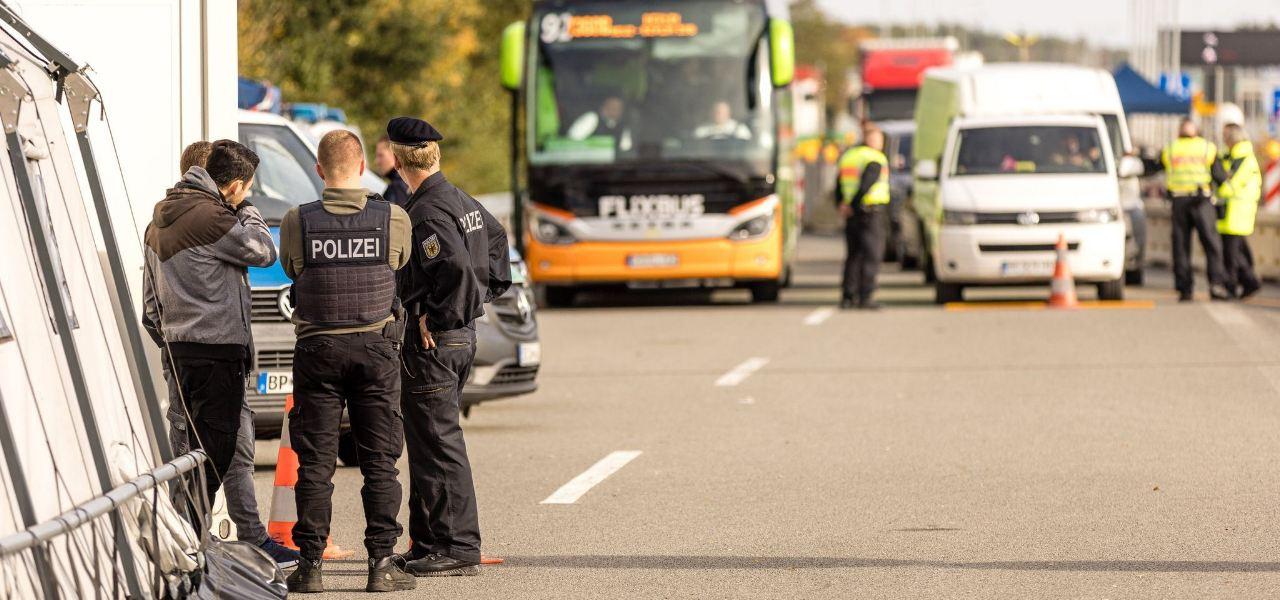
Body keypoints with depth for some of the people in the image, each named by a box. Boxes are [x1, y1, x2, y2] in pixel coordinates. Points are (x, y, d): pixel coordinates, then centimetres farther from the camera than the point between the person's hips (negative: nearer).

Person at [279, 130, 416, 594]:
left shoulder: (296, 222, -6)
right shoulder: (394, 220, -5)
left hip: (318, 347, 0)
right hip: (377, 347, 0)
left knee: (315, 463, 5)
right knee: (380, 463, 6)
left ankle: (311, 564, 4)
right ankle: (382, 563, 3)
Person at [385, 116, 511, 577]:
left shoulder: (426, 212, -18)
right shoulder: (464, 202, 11)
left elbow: (457, 268, -31)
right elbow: (496, 239, 28)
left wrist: (433, 319, -20)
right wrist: (485, 294, 24)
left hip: (432, 338, -10)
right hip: (463, 334, 10)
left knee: (438, 443, -6)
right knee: (427, 440, 16)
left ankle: (459, 548, -5)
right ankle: (428, 544, 21)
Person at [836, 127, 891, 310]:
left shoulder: (847, 156, 15)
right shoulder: (876, 159, -9)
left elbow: (839, 186, 10)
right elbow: (866, 184, -20)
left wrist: (843, 206, 2)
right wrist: (852, 205, -14)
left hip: (852, 214, 7)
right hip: (871, 210, -7)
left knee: (853, 255, 12)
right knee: (871, 255, -3)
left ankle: (848, 296, 8)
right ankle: (865, 297, -8)